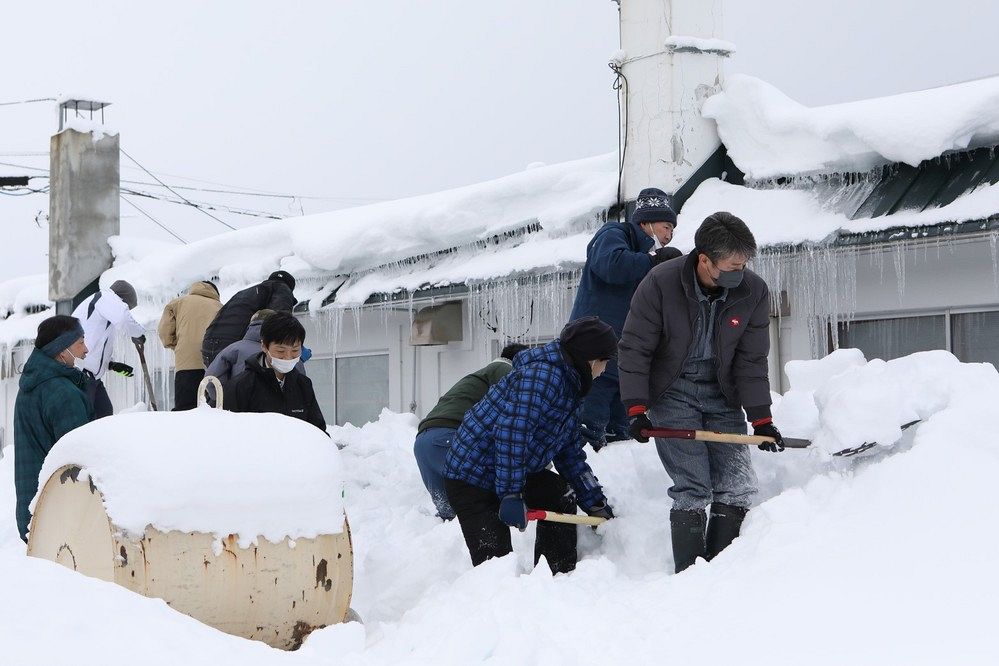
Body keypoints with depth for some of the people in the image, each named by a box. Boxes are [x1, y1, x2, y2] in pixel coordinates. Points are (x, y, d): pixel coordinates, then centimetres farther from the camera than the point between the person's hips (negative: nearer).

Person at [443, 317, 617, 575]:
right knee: (494, 563, -16)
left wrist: (596, 504, 19)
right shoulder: (542, 374, -20)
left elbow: (571, 454, 20)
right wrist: (511, 495, -31)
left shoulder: (569, 387, 14)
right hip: (471, 479, -11)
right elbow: (511, 432, -29)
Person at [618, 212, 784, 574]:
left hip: (722, 396, 4)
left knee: (738, 488, -3)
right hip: (673, 392, -4)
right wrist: (637, 409, -17)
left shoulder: (753, 292, -11)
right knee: (693, 490, -13)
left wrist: (761, 419, -6)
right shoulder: (660, 284, -20)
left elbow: (751, 361, -3)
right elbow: (634, 349, -12)